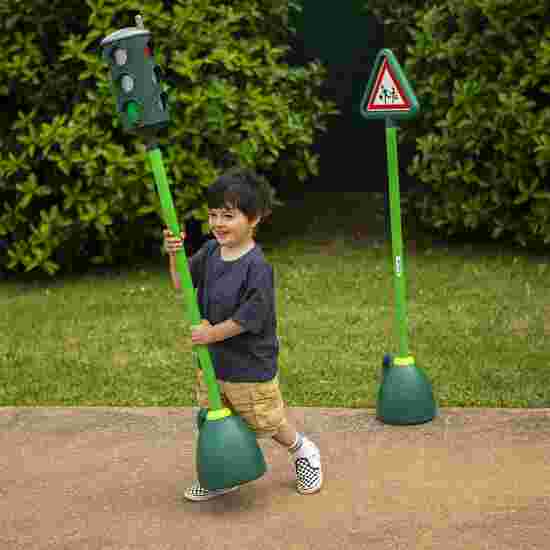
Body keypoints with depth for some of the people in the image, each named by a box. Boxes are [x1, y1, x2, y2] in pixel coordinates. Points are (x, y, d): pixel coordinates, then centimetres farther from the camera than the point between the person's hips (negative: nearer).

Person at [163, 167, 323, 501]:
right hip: (212, 361, 7)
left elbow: (249, 317, -24)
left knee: (266, 423, 12)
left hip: (250, 366, -7)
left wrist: (212, 334, -17)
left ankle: (304, 451, 39)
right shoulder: (210, 251, -1)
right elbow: (182, 284, 4)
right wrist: (175, 255, -13)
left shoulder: (257, 266, -25)